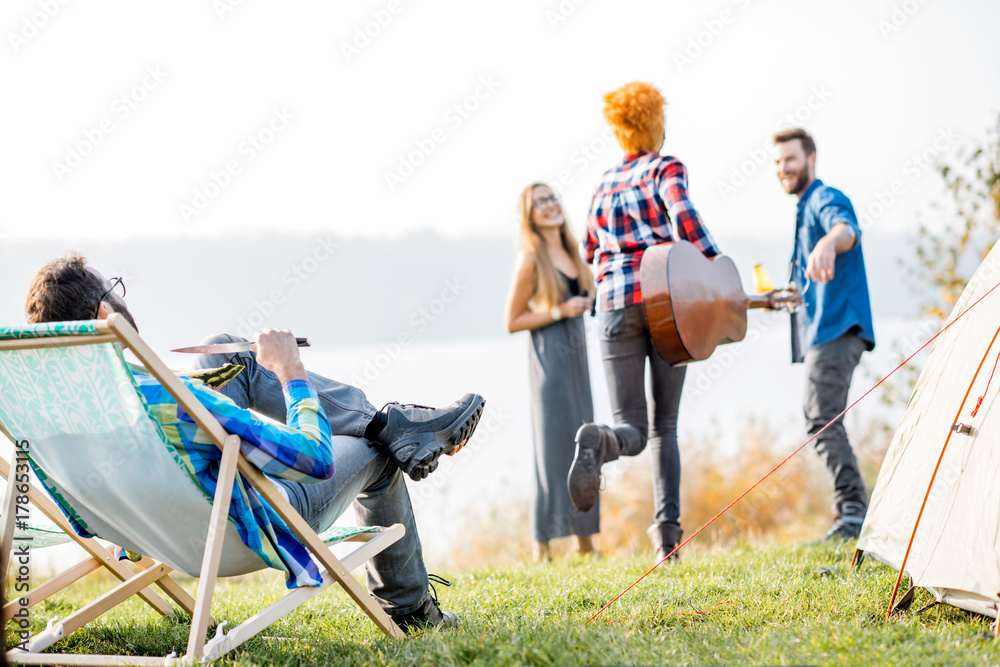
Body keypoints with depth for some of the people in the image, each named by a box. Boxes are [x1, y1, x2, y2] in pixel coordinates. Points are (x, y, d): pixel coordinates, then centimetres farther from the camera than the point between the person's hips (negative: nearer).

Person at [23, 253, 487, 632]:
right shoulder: (169, 400, -40)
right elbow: (315, 460, -33)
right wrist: (290, 373, -18)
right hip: (246, 542, -7)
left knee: (226, 352, 7)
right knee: (375, 453, 18)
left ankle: (391, 422, 12)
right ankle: (407, 608, 38)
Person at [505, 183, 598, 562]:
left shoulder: (571, 252, 11)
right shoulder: (531, 260, -9)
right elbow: (512, 321, -9)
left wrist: (590, 302, 6)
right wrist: (559, 312, -16)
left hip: (577, 353, 7)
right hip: (549, 356, -7)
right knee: (553, 444, -8)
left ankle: (585, 538, 16)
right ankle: (543, 544, -6)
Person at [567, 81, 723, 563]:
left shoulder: (605, 184, 19)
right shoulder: (666, 169, 5)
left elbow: (590, 251, 27)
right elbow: (684, 219, -13)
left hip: (615, 301, 2)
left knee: (631, 428, -1)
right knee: (665, 425, 8)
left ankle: (598, 442, -38)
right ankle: (667, 530, -3)